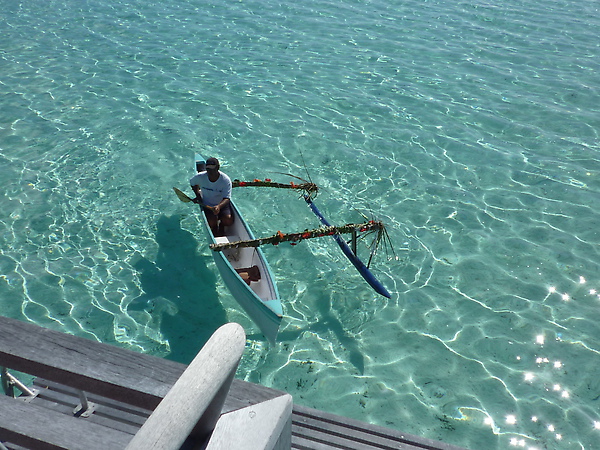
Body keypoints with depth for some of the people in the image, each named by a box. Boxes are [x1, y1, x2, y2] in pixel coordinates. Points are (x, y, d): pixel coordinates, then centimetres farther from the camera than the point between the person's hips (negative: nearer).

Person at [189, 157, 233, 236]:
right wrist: (198, 195, 1)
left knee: (228, 221, -23)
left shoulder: (226, 180, -20)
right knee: (212, 222, -25)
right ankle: (214, 227, 14)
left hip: (222, 204, 0)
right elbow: (192, 182, 12)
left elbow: (227, 198, -27)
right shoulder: (200, 177, -13)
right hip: (207, 205, 0)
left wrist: (219, 206, -46)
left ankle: (221, 226, 14)